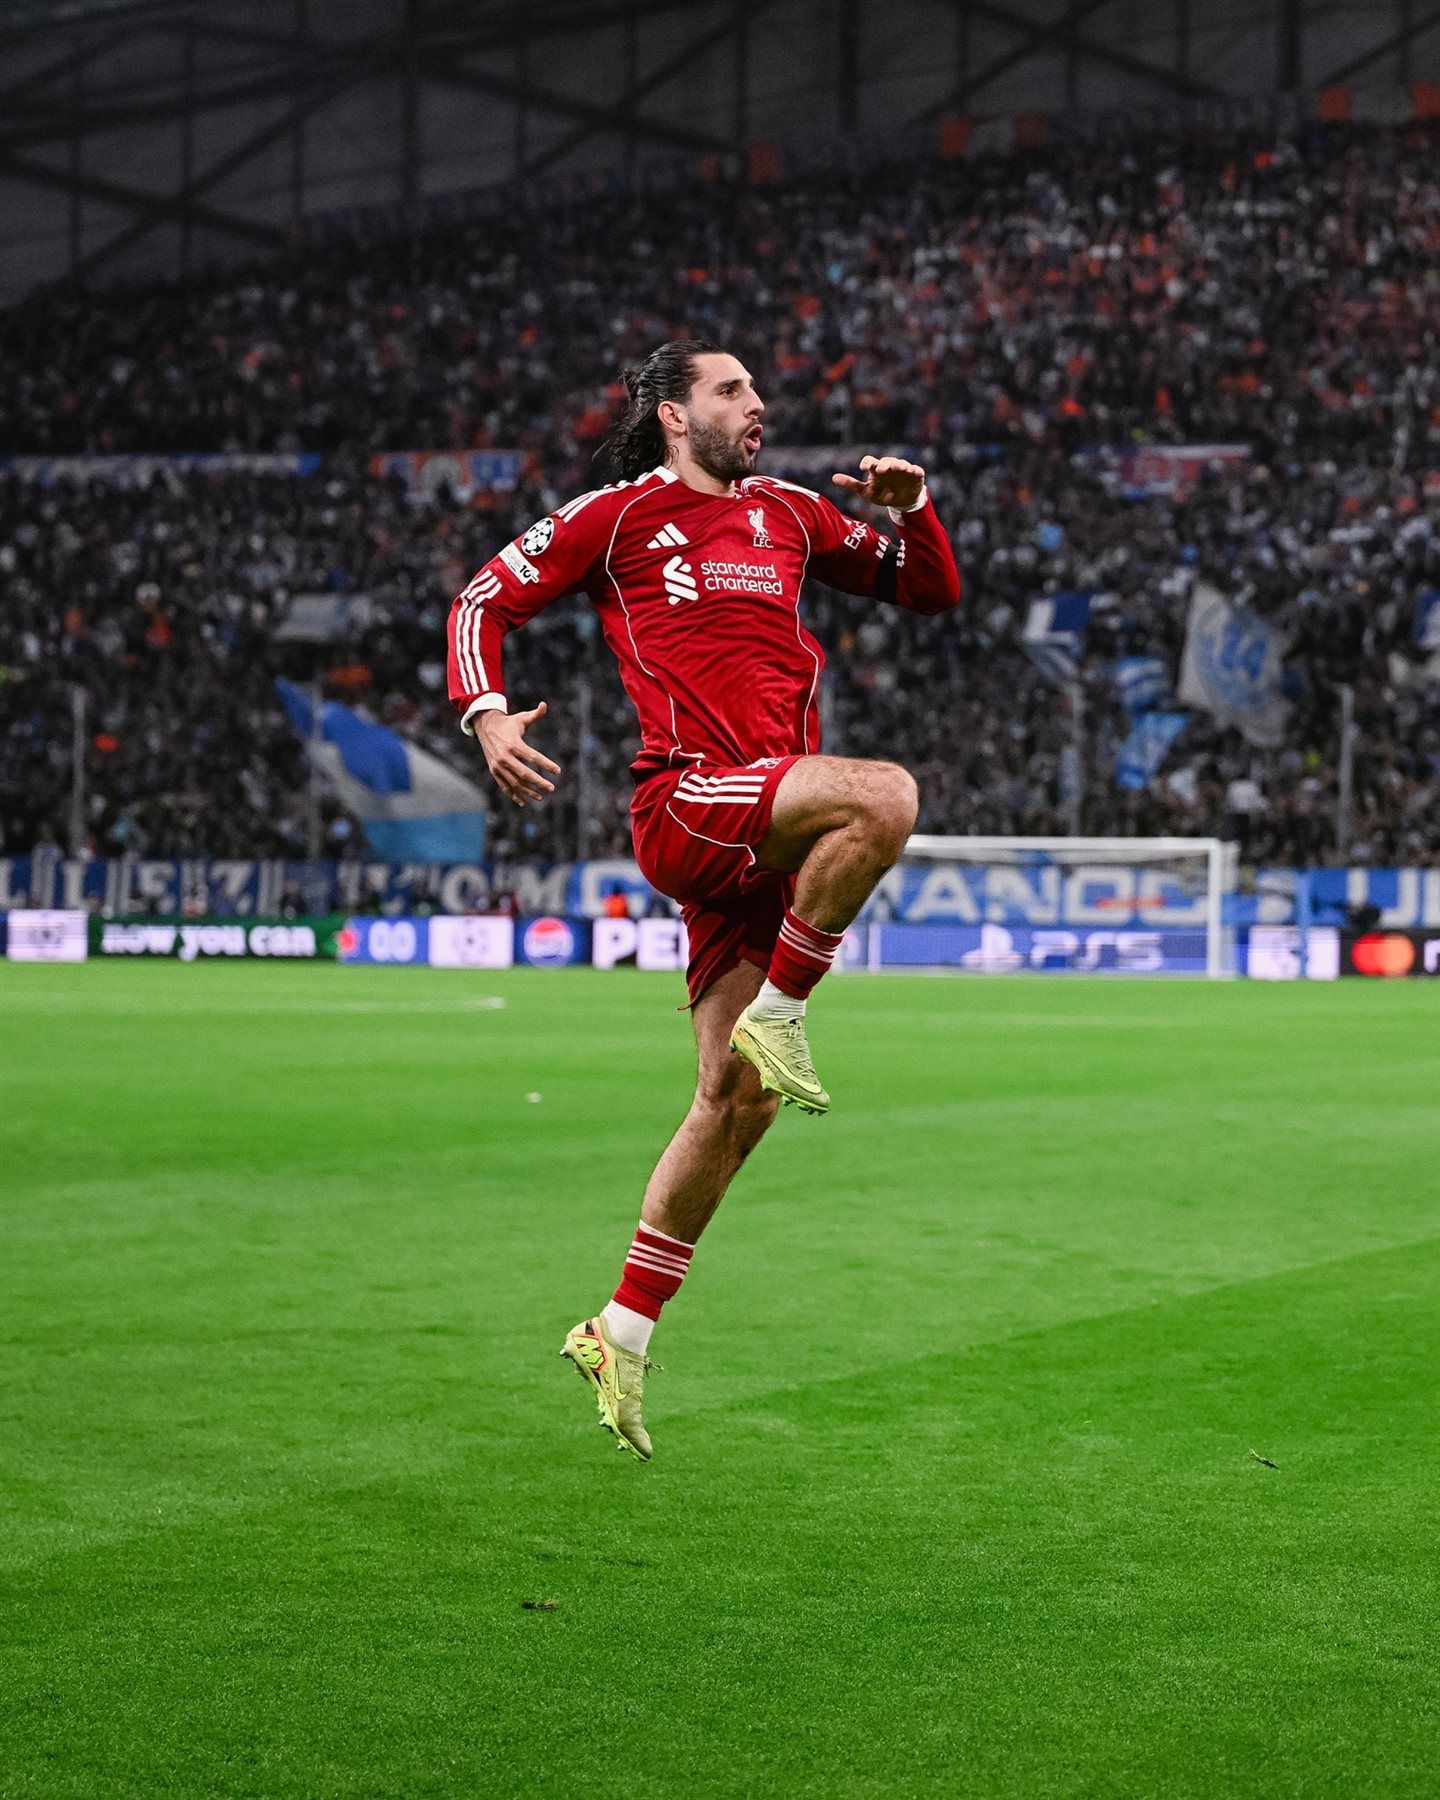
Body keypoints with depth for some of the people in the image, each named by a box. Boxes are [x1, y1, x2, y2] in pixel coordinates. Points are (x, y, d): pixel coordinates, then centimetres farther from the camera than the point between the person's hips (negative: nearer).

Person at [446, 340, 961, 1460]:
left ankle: (625, 1331, 12)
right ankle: (776, 1019, -16)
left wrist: (909, 508, 7)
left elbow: (931, 591, 28)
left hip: (769, 837, 6)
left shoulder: (789, 515, 22)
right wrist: (488, 715, -7)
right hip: (686, 801, -6)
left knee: (737, 1099, 3)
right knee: (885, 796, -32)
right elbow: (487, 598, 11)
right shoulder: (619, 517, 7)